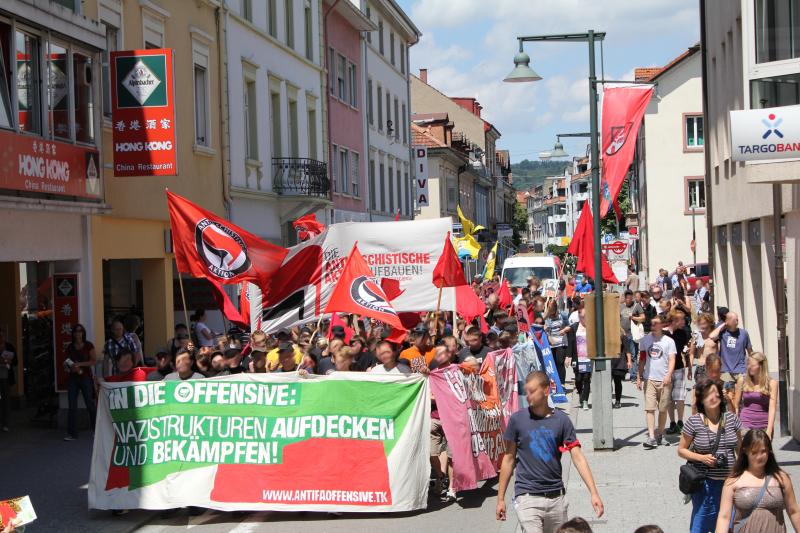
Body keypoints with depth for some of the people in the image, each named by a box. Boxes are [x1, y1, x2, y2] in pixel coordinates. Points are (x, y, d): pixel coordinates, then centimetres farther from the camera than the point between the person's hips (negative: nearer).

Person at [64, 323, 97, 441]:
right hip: (72, 378, 3)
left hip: (86, 377, -3)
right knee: (72, 406, -1)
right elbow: (67, 362, 16)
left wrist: (80, 364, -16)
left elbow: (94, 361, -6)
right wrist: (70, 367, -6)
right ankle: (72, 433, 2)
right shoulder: (70, 347, 9)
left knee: (90, 404, 0)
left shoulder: (88, 346, -1)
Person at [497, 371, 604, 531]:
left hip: (556, 498, 2)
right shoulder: (517, 420, -2)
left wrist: (594, 493, -11)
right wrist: (500, 498, 5)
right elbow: (509, 459, 4)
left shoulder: (561, 420, -1)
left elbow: (578, 458, -3)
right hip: (527, 498, -2)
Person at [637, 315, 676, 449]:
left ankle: (660, 434, 22)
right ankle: (651, 437, -13)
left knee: (663, 409, 7)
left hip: (664, 380, -1)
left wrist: (668, 375, -19)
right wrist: (639, 377, 11)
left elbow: (672, 360, -5)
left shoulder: (668, 341, 1)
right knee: (649, 408, -9)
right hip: (649, 379, 1)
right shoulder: (645, 340, 8)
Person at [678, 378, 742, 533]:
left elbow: (740, 448, 14)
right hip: (705, 483, -3)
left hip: (730, 481, 3)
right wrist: (702, 458, -13)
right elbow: (681, 450, 2)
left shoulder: (731, 418, 3)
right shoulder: (693, 422, -5)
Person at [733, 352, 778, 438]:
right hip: (745, 425, 0)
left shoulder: (771, 383, -3)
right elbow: (736, 406, 7)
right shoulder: (742, 380, 1)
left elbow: (772, 408, -8)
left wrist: (769, 431, -16)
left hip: (764, 426, 0)